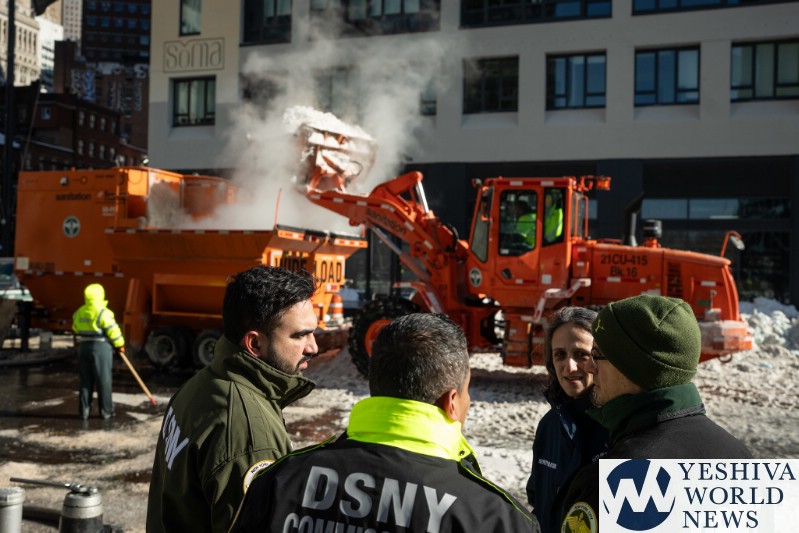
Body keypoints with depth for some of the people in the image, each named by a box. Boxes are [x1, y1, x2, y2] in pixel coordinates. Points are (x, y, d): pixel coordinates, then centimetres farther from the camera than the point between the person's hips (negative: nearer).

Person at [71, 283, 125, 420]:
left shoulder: (79, 312, 8)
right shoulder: (103, 313, -14)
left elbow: (76, 330, 15)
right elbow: (113, 331, -12)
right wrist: (120, 345, 0)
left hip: (83, 347, 6)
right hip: (101, 348, -6)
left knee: (85, 381, 12)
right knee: (103, 380, 2)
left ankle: (83, 411, 13)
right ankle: (106, 411, 8)